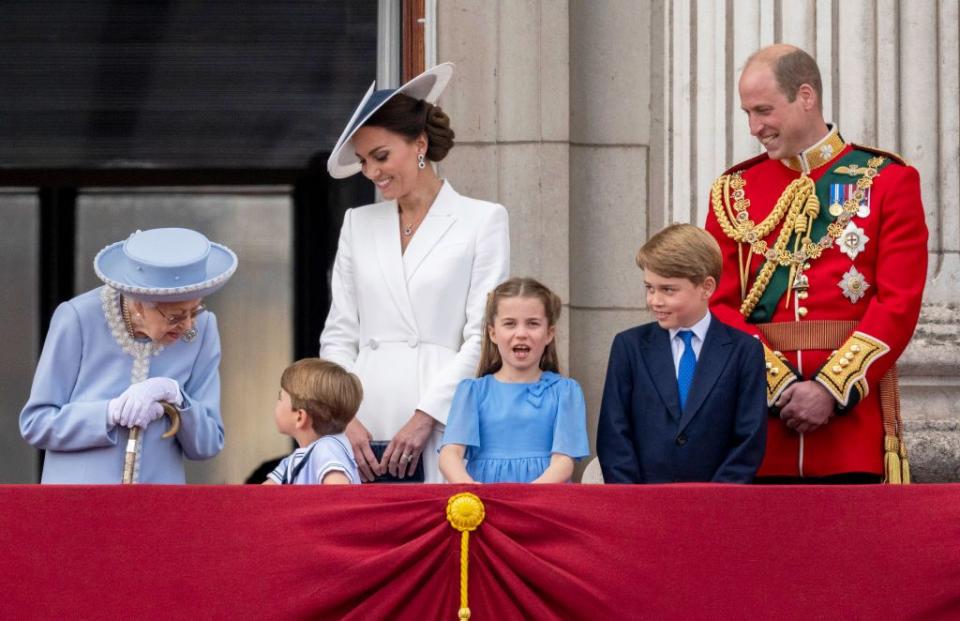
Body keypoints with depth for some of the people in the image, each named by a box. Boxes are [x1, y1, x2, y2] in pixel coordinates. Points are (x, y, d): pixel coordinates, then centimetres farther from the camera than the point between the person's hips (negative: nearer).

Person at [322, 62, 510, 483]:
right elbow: (338, 335, 14)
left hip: (442, 429, -3)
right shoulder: (358, 224, 18)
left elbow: (483, 337, -2)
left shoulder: (482, 220, 5)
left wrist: (425, 417, -10)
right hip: (366, 434, 3)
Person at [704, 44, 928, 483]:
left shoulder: (887, 180, 4)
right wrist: (779, 384, -11)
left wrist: (831, 389, -13)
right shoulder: (733, 191, 11)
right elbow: (721, 304, 4)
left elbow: (900, 302, -4)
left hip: (853, 409, -2)